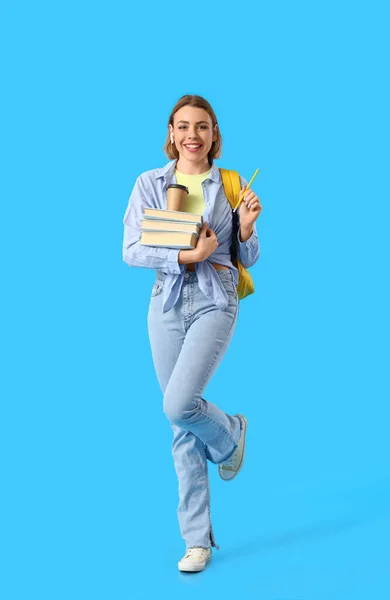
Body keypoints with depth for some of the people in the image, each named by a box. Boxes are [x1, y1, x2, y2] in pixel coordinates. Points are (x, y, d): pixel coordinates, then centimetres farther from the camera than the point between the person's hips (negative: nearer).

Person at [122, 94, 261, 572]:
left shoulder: (231, 184, 4)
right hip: (167, 304, 2)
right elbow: (131, 251, -4)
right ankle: (198, 539, 16)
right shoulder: (149, 183, 5)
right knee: (183, 428, 4)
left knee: (179, 404, -20)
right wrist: (186, 256, -14)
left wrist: (246, 227, -12)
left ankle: (230, 434, 17)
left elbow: (248, 259, 8)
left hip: (214, 302, -2)